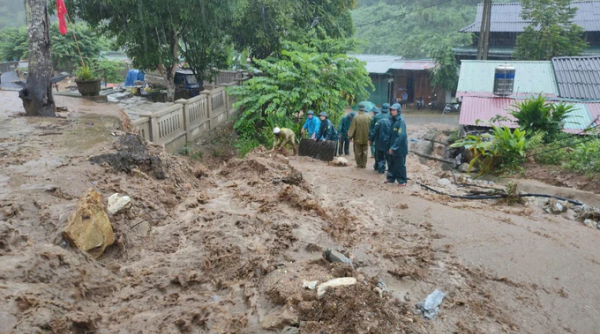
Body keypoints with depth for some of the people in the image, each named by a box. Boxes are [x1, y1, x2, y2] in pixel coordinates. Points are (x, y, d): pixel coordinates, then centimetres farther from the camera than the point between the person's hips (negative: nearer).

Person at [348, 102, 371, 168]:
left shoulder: (356, 117, -14)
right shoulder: (368, 117, -4)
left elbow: (352, 128, -9)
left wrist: (350, 136, 1)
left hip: (358, 138, -3)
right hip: (366, 138, 3)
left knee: (358, 152, 8)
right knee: (365, 152, 11)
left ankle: (359, 164, 13)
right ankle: (364, 164, 14)